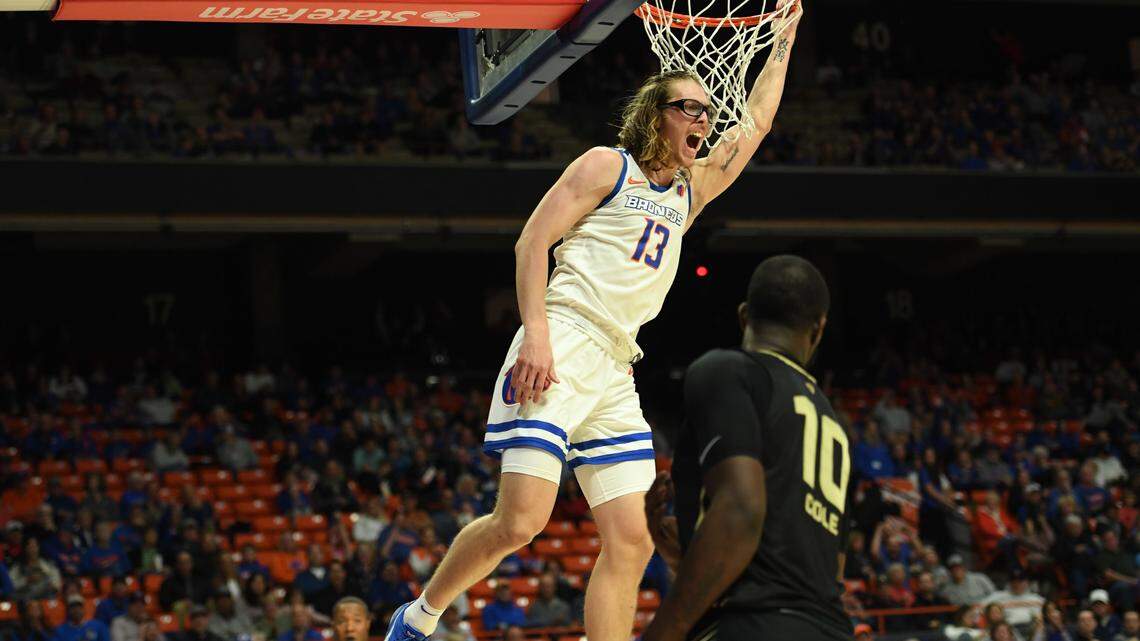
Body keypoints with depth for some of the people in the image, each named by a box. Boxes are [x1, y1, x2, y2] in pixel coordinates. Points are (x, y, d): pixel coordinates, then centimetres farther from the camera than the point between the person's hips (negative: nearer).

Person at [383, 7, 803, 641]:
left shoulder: (690, 190, 23)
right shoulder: (607, 166, 4)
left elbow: (757, 123, 32)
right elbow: (533, 241, -3)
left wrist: (783, 41, 31)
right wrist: (535, 333, -15)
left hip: (616, 371, 7)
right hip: (560, 347, -7)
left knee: (632, 541, -3)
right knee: (521, 521, -17)